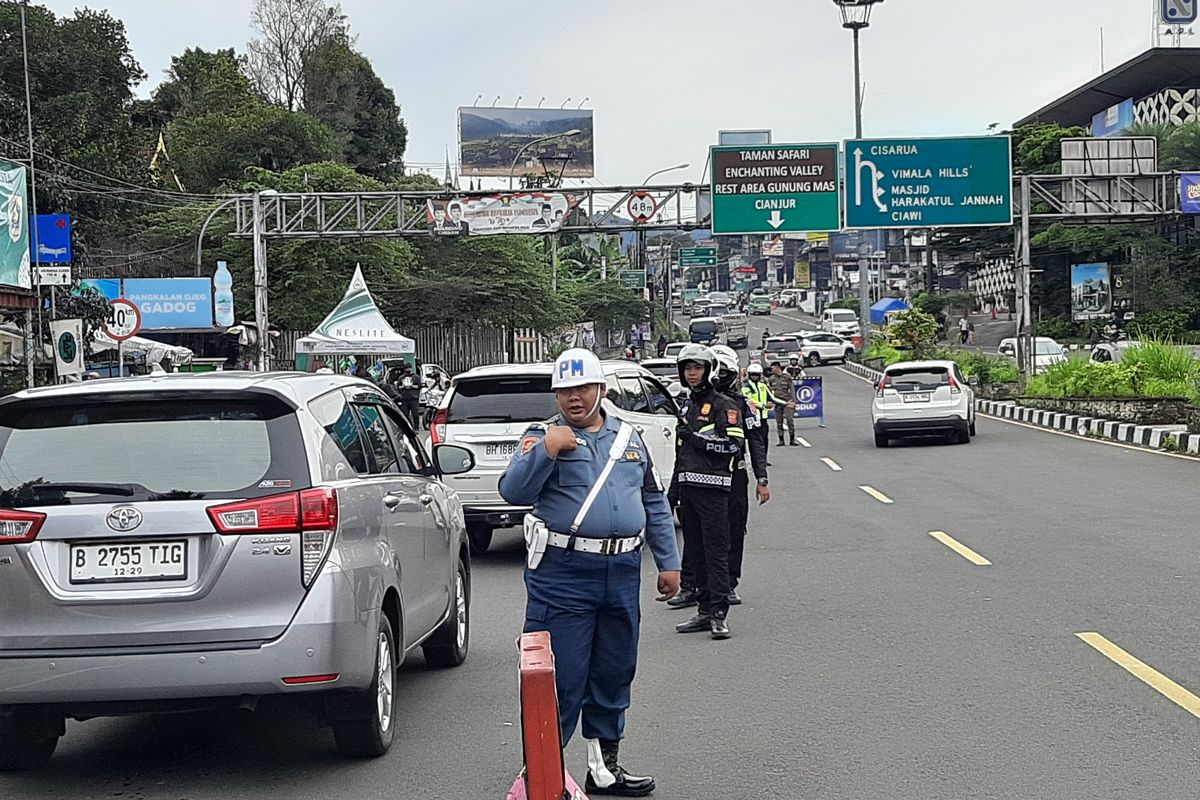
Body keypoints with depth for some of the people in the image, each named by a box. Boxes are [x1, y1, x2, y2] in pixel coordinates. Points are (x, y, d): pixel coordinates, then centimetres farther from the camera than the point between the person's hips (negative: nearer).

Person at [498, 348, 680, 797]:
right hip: (562, 574, -5)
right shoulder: (544, 437, 0)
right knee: (560, 680, -5)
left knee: (613, 676, 14)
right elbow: (513, 492, -13)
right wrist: (546, 450, -24)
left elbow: (654, 504, 19)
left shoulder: (628, 438, 15)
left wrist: (668, 563, 15)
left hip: (622, 574, 5)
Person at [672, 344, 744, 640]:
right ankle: (706, 611, 14)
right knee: (696, 551, 9)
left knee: (716, 551, -10)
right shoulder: (687, 406, 22)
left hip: (713, 487, -8)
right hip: (688, 487, 8)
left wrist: (699, 439, -18)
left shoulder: (724, 405, -3)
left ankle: (719, 613, -11)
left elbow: (735, 445, -15)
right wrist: (675, 486, 26)